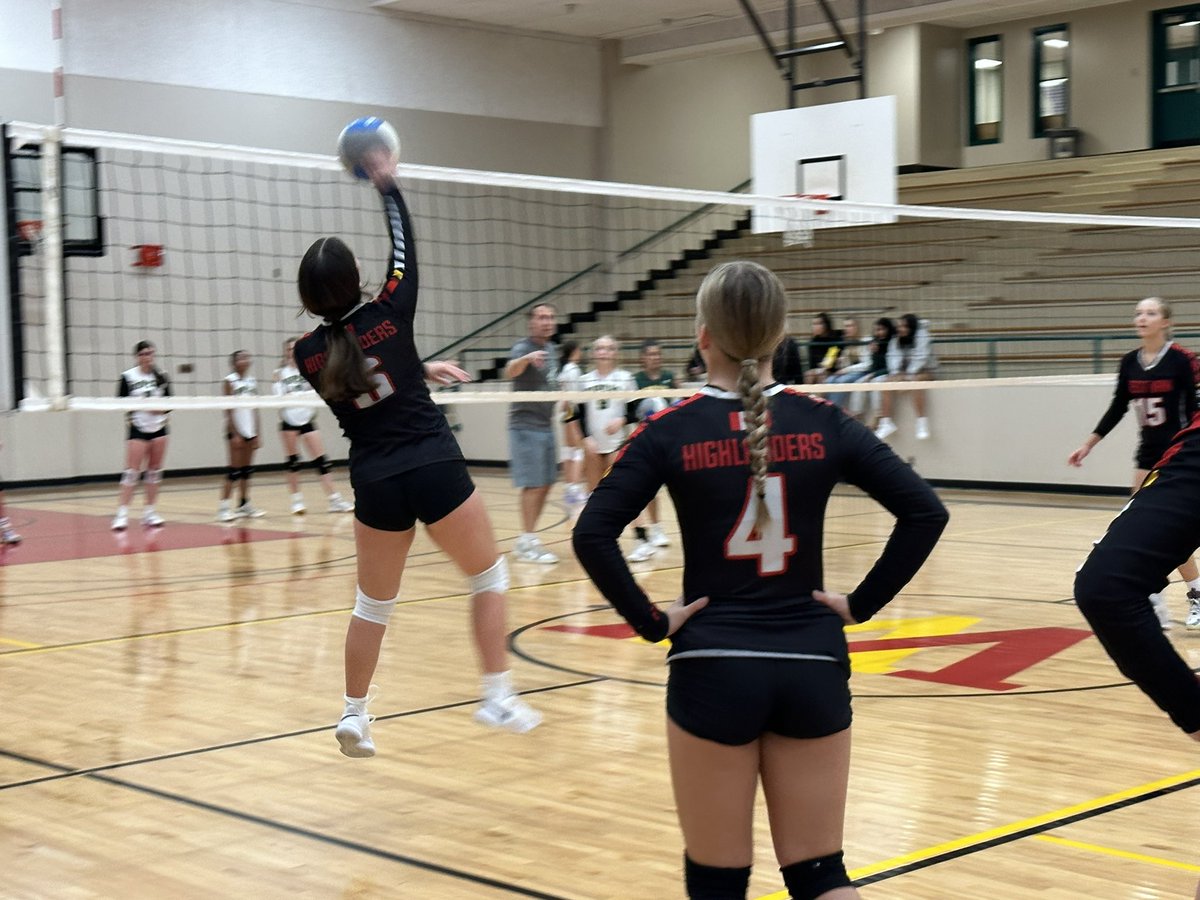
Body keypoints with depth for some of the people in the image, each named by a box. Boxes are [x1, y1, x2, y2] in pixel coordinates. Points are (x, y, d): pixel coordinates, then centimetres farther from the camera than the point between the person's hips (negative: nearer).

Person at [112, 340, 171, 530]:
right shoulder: (128, 377, -5)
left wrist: (161, 408, -13)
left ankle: (149, 511, 15)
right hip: (138, 429, -4)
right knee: (132, 471, -10)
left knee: (155, 470, 7)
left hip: (158, 428, 4)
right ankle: (122, 513, -9)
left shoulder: (161, 377, 4)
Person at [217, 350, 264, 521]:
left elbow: (255, 410, 12)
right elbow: (228, 410, -10)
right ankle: (223, 506, -7)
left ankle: (244, 504, 14)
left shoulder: (252, 381, 10)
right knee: (235, 470, -9)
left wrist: (256, 434, 9)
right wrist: (234, 434, -15)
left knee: (247, 469, 8)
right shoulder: (229, 381, -7)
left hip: (250, 430, 6)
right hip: (236, 430, -6)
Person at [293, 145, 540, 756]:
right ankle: (497, 696, 9)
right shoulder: (387, 314, -9)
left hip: (375, 481, 3)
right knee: (489, 575, 14)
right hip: (434, 469, -3)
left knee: (373, 602, 18)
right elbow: (406, 247, 8)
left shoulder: (309, 353, 0)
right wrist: (387, 183, 19)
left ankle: (354, 713, 20)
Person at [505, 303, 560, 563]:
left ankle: (528, 539, 17)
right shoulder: (524, 347, -14)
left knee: (545, 484, 9)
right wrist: (527, 358, -55)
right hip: (526, 426, -8)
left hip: (546, 425, 8)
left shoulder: (552, 349, 11)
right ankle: (527, 542, -4)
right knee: (533, 484, -9)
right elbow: (510, 372, -36)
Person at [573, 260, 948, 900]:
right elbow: (925, 513, -3)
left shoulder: (674, 430, -5)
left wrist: (650, 621, -6)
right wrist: (860, 603, 2)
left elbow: (592, 535, -15)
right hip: (812, 665, 2)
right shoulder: (822, 422, 1)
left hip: (714, 666, -2)